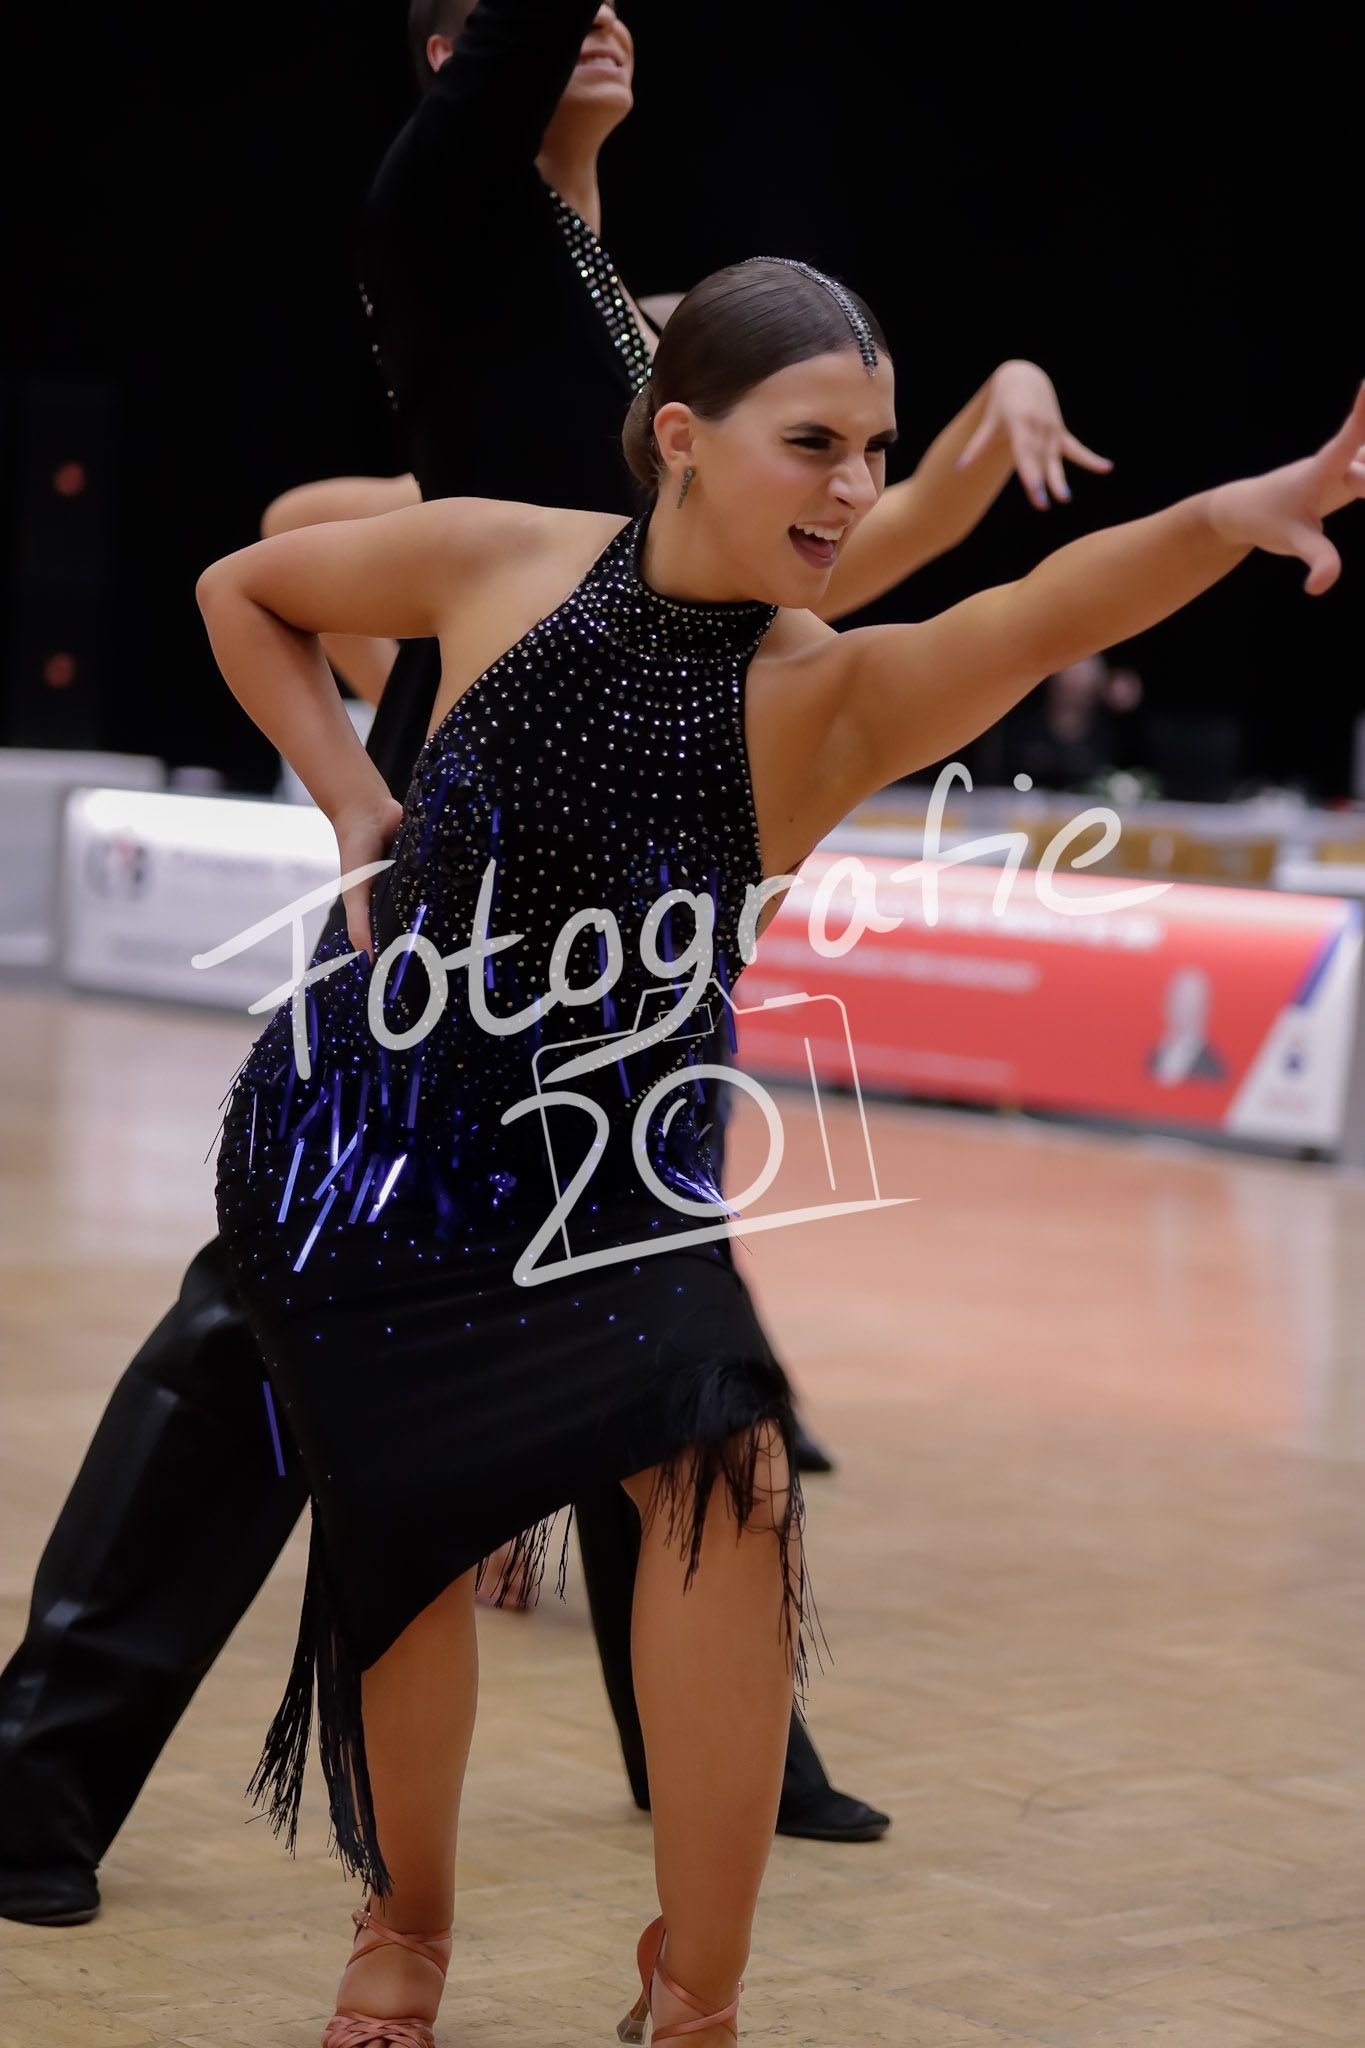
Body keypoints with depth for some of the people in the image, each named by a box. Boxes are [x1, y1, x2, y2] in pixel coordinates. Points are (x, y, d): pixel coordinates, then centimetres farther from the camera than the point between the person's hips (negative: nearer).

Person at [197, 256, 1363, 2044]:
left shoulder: (823, 701, -14)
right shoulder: (501, 567, -10)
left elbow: (1035, 620, -36)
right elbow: (242, 593, 8)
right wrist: (355, 801, -3)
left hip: (602, 1161, 0)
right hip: (355, 1137, 0)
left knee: (731, 1469, -22)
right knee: (409, 1538, 6)